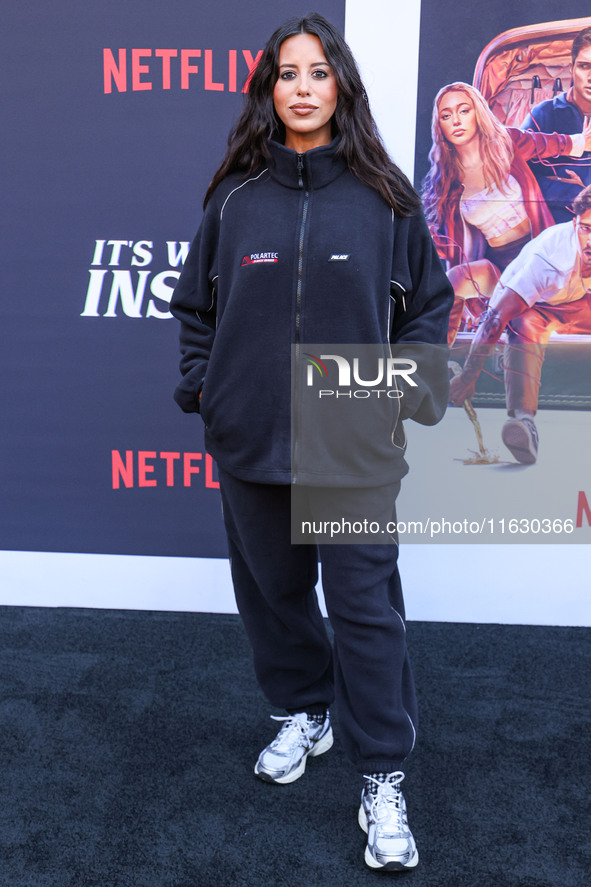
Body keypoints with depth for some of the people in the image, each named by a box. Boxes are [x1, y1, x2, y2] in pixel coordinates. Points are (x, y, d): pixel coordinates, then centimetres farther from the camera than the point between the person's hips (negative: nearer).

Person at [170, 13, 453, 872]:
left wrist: (411, 387, -4)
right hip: (250, 442, 3)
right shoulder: (235, 198, 5)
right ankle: (302, 715, 40)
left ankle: (382, 780, 14)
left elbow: (428, 303, 8)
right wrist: (202, 383, 1)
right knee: (271, 588, 16)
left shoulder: (384, 198, 1)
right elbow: (197, 304, 13)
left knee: (365, 607, 0)